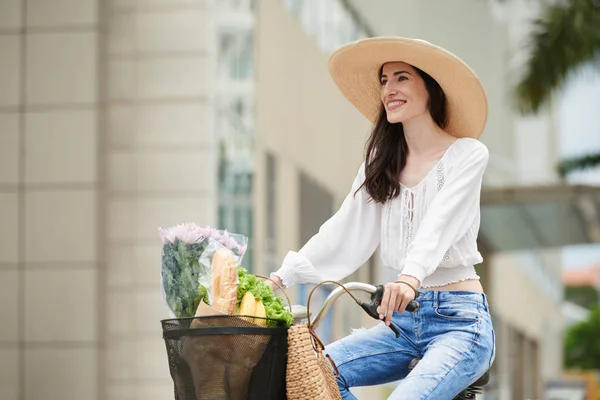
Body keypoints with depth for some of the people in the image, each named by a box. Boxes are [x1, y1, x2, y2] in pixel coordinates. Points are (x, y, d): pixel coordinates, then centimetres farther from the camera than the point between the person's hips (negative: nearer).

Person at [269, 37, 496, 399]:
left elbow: (440, 223, -21)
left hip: (459, 318, -6)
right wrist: (283, 277, -3)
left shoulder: (467, 154, -5)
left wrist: (410, 278, -39)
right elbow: (345, 231, 9)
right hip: (402, 320, 6)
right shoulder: (381, 162, 14)